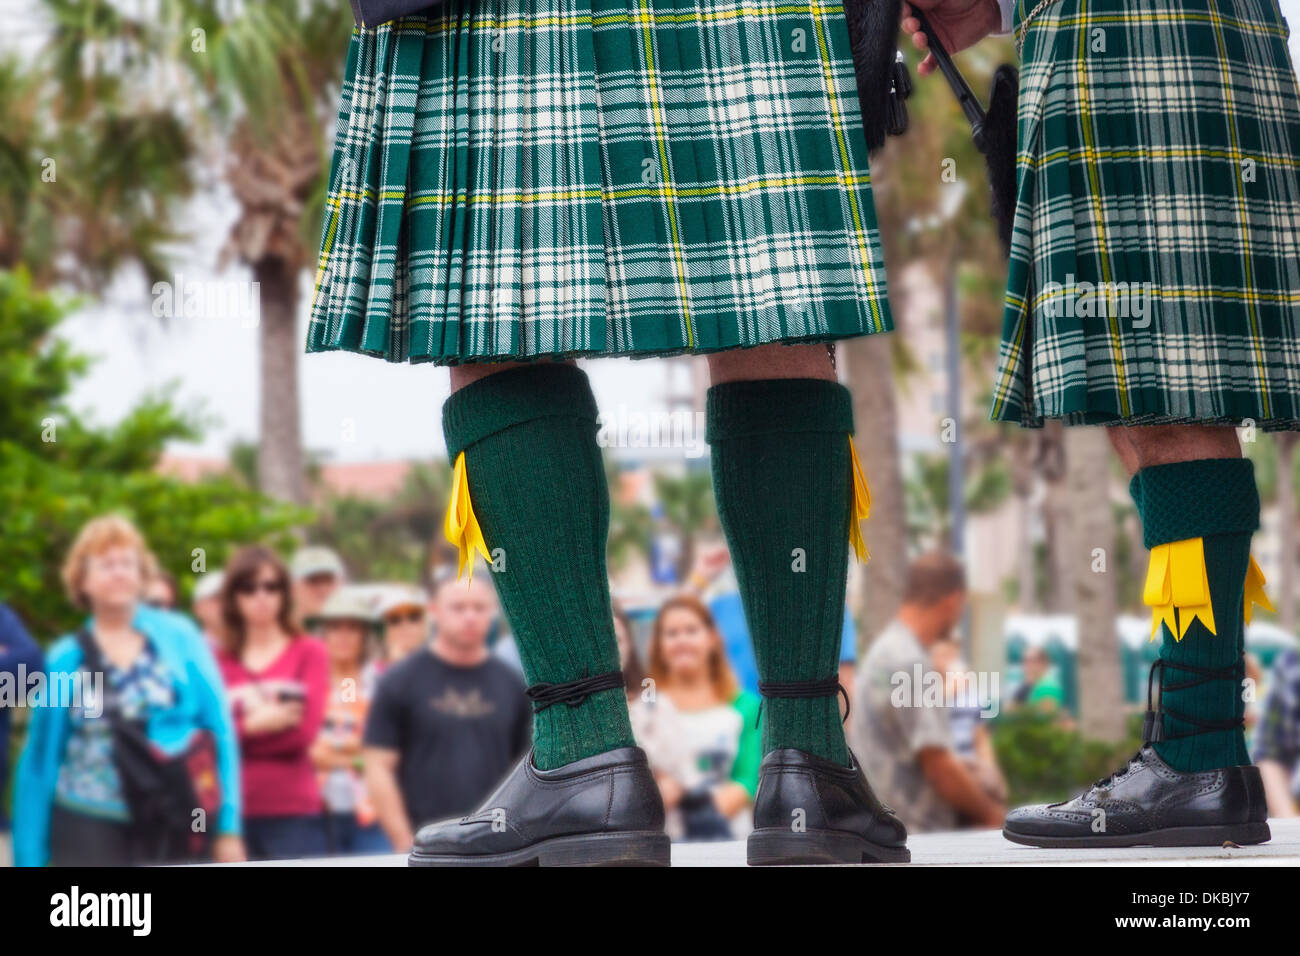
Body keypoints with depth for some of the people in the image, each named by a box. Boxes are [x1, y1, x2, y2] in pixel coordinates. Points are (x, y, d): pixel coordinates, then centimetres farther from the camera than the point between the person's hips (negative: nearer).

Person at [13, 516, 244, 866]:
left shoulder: (179, 637, 4)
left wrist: (228, 828, -2)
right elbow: (40, 761, 7)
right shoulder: (65, 660, 5)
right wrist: (29, 859, 4)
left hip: (175, 836, 0)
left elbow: (220, 732, 3)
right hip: (91, 831, 0)